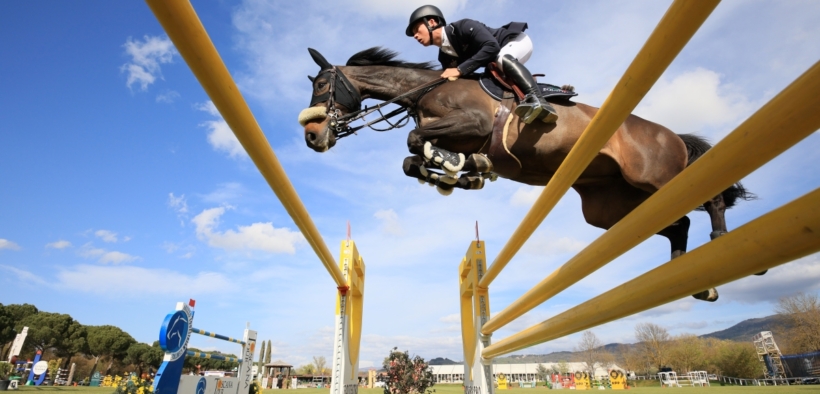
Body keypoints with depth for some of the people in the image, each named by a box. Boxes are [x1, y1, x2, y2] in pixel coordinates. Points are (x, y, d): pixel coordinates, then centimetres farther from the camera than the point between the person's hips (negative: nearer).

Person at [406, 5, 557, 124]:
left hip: (517, 39, -8)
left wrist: (460, 70, -38)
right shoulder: (445, 57, -2)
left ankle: (540, 102, -50)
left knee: (502, 58, -37)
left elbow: (491, 47, -36)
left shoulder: (462, 27, -24)